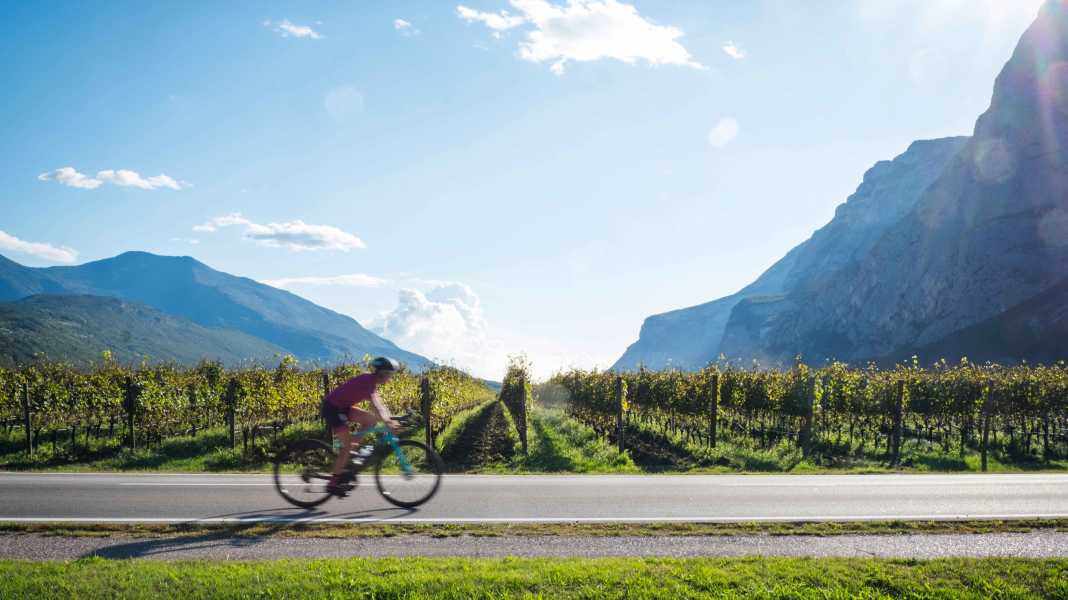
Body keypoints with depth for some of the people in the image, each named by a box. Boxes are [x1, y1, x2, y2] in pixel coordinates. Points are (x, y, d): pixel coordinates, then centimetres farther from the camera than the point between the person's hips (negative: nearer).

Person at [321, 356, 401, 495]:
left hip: (342, 407, 9)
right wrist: (387, 422, -45)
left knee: (370, 419, -1)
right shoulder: (368, 381, -23)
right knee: (347, 445, -9)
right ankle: (333, 483, -3)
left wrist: (390, 418, -6)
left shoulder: (371, 382, 6)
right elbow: (375, 405, -36)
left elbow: (379, 404, 6)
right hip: (332, 408, -9)